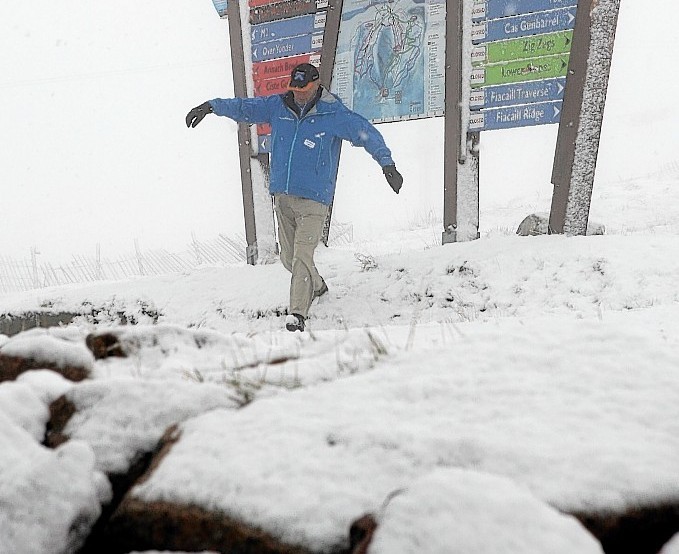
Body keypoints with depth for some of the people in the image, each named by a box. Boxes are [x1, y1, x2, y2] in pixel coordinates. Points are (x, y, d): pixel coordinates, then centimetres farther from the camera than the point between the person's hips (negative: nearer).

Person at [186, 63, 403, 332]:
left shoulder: (334, 114, -7)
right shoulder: (278, 106, 6)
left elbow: (366, 133, -13)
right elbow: (244, 107, 15)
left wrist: (387, 164, -24)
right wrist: (211, 106, 7)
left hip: (314, 200, -5)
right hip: (282, 196, 6)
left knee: (302, 257, -16)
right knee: (288, 257, 14)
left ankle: (297, 313, -10)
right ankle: (316, 286, 41)